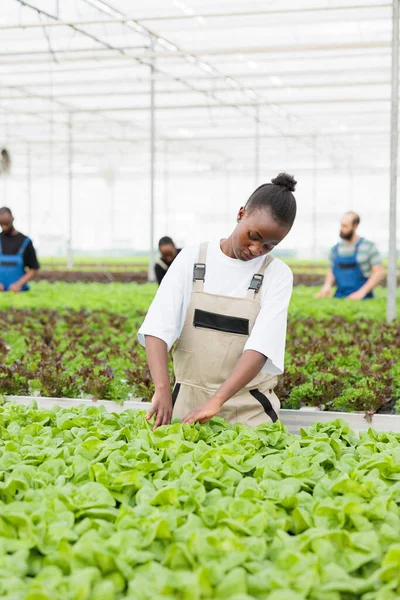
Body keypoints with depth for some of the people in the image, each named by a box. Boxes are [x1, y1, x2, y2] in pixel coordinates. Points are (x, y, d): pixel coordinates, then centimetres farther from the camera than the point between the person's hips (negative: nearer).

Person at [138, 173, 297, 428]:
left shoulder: (277, 274, -5)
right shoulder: (192, 259, -2)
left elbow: (261, 348, -17)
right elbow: (157, 327, -11)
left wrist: (216, 401, -30)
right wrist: (163, 389, -27)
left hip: (250, 409, -1)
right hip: (188, 400, 1)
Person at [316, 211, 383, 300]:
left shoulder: (368, 246, -4)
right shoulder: (336, 249, 10)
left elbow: (379, 273, -6)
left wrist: (361, 292, -17)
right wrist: (327, 285, -3)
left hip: (362, 300, -4)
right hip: (339, 298, 4)